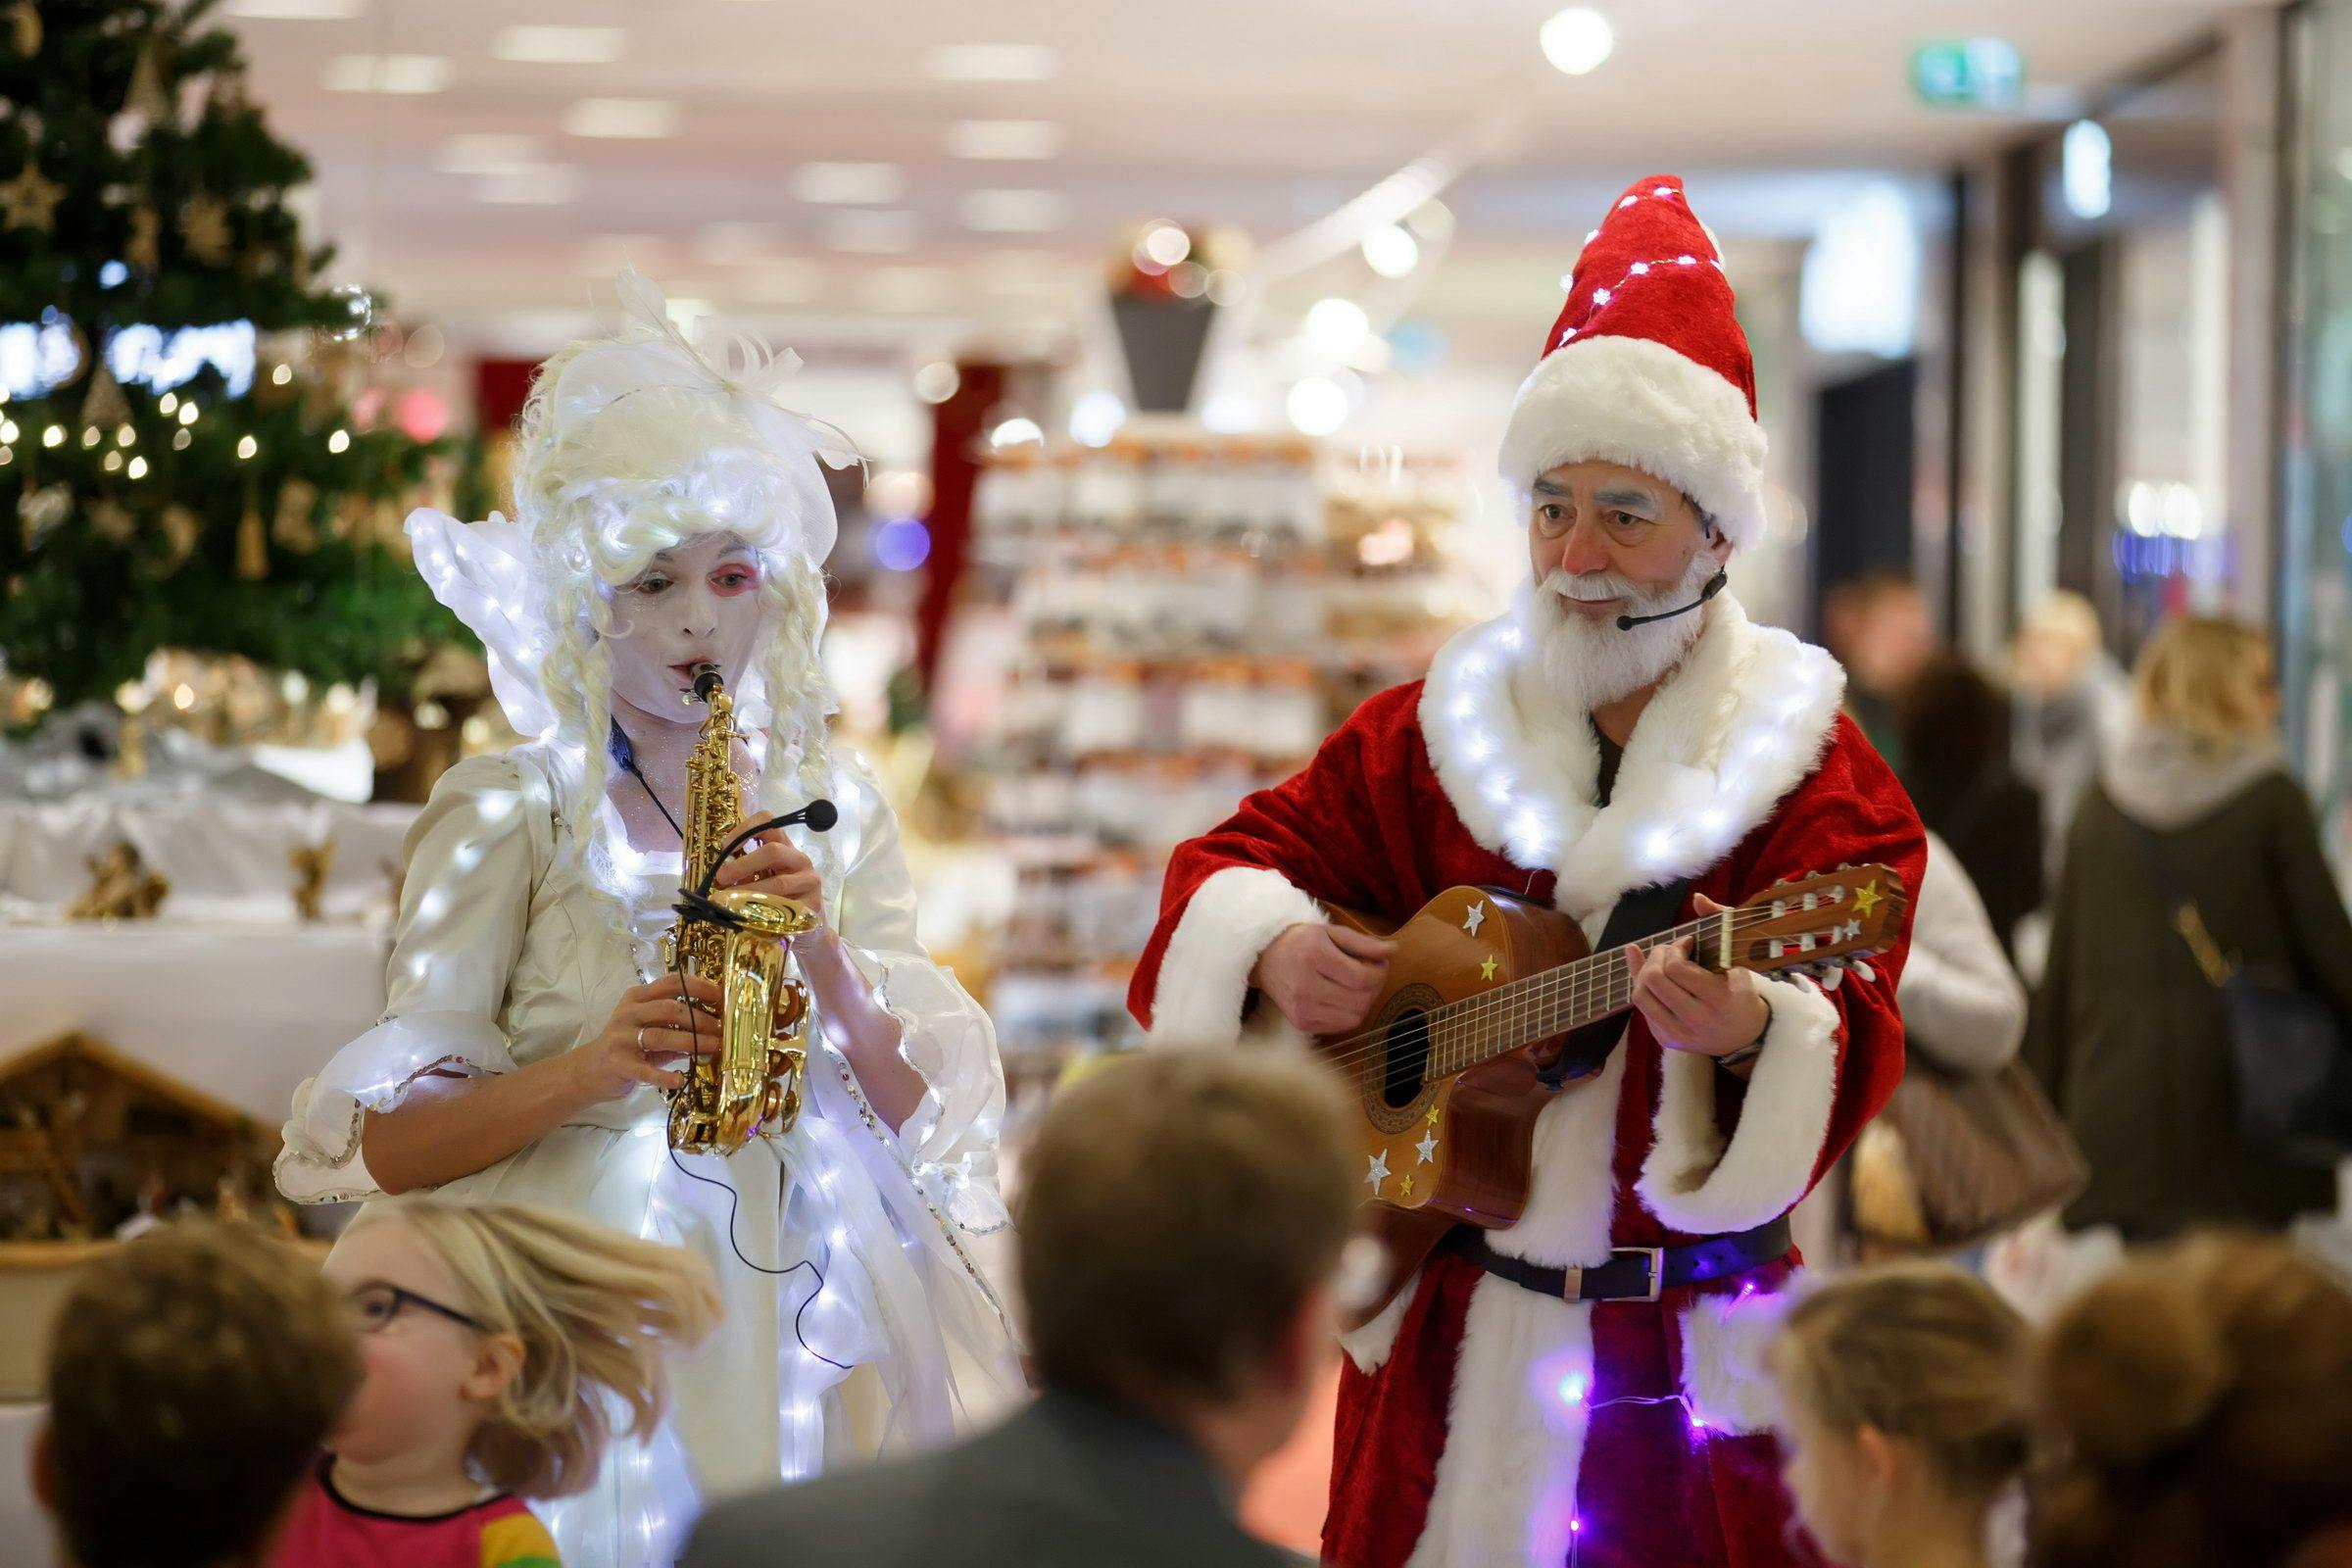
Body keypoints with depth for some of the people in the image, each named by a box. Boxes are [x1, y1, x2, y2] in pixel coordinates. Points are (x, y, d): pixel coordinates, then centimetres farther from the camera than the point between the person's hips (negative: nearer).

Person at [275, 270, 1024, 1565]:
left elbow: (921, 1112, 4)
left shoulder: (834, 803, 9)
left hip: (813, 1300, 3)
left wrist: (828, 966, -12)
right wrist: (588, 1068, -21)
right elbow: (385, 1142, -7)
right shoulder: (508, 812, -2)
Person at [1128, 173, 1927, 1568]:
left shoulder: (1813, 772, -7)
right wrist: (1270, 944, -9)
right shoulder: (1432, 733, 6)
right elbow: (1240, 858, 13)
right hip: (1451, 1336, 3)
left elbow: (1857, 1051, -17)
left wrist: (1750, 1026, -39)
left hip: (1693, 1351, -3)